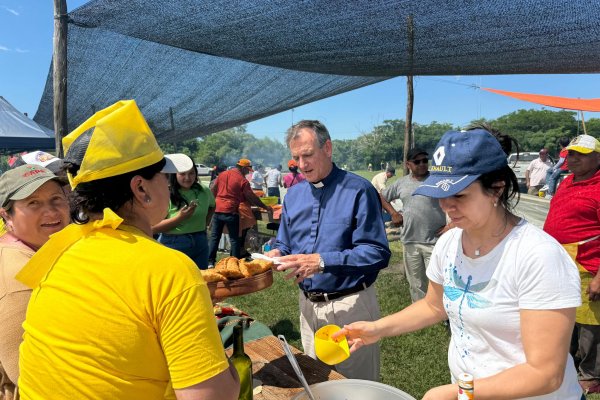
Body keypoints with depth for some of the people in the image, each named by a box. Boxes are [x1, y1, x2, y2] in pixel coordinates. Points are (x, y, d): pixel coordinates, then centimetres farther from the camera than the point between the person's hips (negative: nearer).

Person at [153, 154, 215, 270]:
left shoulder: (204, 191, 2)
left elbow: (212, 207, 24)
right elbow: (154, 228, -16)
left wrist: (205, 224, 9)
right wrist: (179, 218, -24)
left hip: (200, 243, 5)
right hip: (173, 245, -4)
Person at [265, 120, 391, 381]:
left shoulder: (358, 190, -14)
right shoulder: (293, 195, 6)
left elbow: (377, 253, -20)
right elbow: (284, 244, 15)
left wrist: (322, 261, -27)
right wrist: (277, 254, -9)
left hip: (350, 305, -5)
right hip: (308, 305, 6)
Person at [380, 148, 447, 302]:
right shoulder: (401, 183, 7)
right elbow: (382, 197, 22)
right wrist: (394, 213, 11)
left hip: (434, 241, -4)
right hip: (409, 242, 4)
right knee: (416, 284, 16)